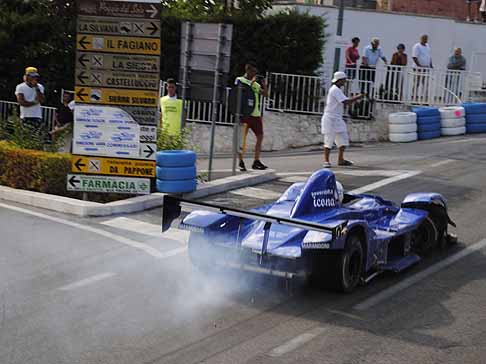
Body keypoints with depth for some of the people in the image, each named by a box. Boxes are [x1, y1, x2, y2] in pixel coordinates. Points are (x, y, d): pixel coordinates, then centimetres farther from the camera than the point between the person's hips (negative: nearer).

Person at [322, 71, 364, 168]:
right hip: (330, 118, -10)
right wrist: (357, 97, -12)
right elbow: (345, 102, -23)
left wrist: (355, 99, 5)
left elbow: (346, 102, 19)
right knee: (329, 139, -7)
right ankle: (326, 161, -3)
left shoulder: (337, 90, 17)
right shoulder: (335, 90, -15)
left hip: (337, 119, 10)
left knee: (343, 138, 9)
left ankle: (340, 159, 14)